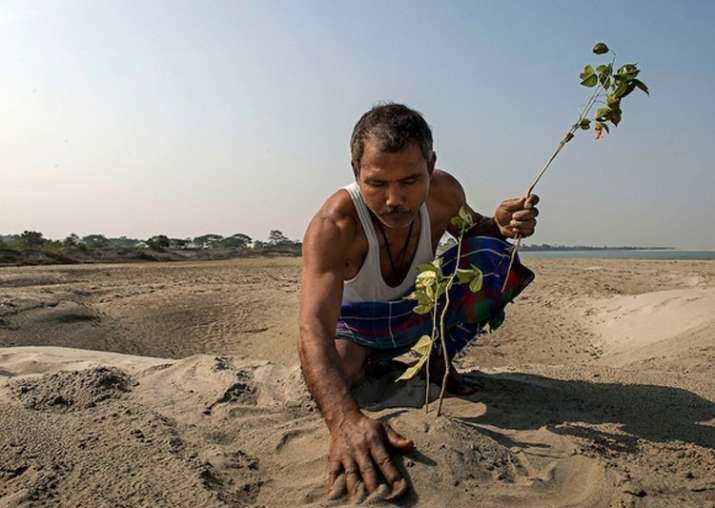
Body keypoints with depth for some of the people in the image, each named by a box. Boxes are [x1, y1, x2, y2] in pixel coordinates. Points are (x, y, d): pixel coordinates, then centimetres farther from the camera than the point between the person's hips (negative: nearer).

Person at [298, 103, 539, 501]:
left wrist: (500, 226, -27)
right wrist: (346, 420, -67)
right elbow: (314, 325, -50)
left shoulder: (443, 192, -24)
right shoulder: (333, 226, -40)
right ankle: (367, 363, 8)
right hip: (355, 325, -2)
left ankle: (440, 358, 2)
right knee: (330, 379, -30)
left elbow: (472, 230, 0)